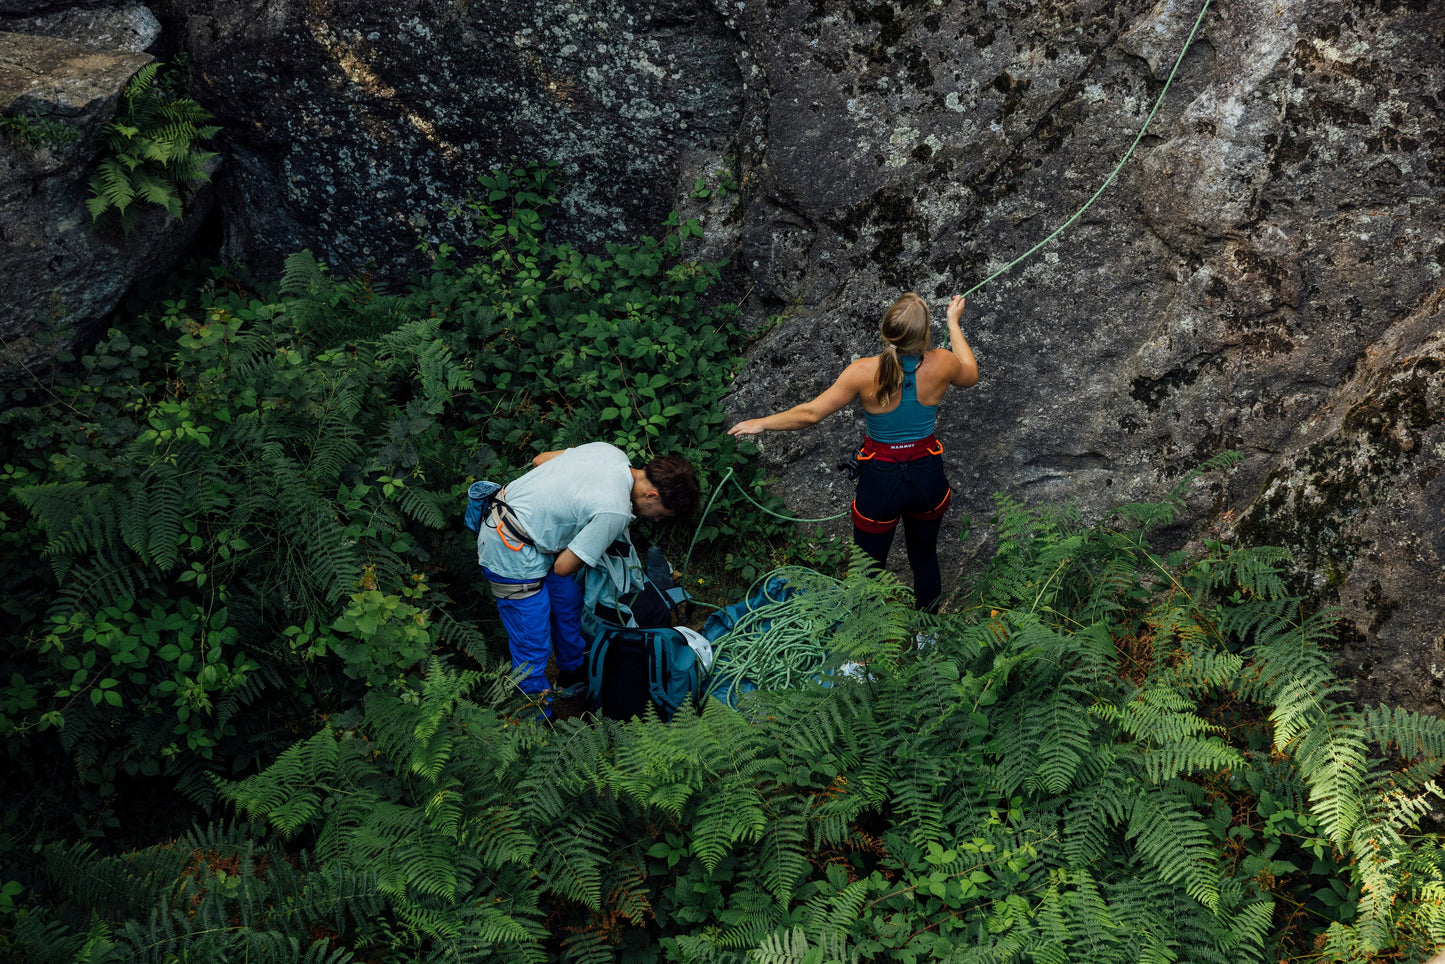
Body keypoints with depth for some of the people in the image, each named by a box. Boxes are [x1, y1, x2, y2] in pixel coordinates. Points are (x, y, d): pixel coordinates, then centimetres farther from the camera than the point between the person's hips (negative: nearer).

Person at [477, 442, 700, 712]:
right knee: (532, 650, -1)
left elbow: (540, 459, 10)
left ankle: (572, 674, 47)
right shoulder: (615, 512, -27)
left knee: (568, 600, 25)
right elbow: (564, 567, -17)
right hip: (511, 556, -10)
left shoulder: (613, 452, -4)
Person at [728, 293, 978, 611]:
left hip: (881, 481, -2)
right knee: (925, 558, 27)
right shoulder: (941, 364, -18)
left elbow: (811, 413, -16)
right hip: (929, 476, 3)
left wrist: (761, 424, -1)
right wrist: (953, 323, 19)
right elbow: (970, 376, 8)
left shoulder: (865, 372, -24)